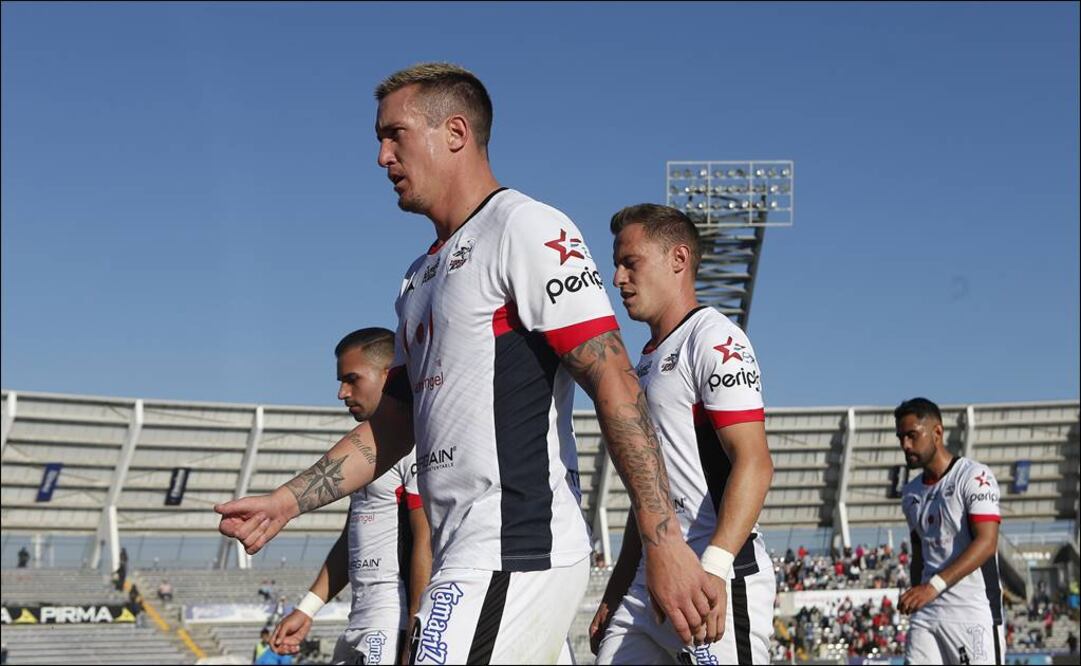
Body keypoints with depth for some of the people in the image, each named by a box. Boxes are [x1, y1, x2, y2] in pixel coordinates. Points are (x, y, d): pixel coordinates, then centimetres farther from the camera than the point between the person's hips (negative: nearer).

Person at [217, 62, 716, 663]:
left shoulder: (526, 228, -7)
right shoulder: (424, 276, 22)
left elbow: (614, 383, -16)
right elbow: (395, 422, 26)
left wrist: (665, 544, -22)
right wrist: (288, 501, 16)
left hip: (515, 557, -9)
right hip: (473, 560, 9)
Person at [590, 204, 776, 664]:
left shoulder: (715, 341, -6)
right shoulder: (649, 360, 21)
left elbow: (754, 465, -17)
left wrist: (714, 567, -28)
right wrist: (615, 595, 23)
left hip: (719, 578, -9)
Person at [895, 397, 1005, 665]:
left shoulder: (974, 476, -7)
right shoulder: (911, 492, 17)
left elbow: (987, 542, -18)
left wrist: (934, 585, -27)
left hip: (974, 612, -6)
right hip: (927, 613, 7)